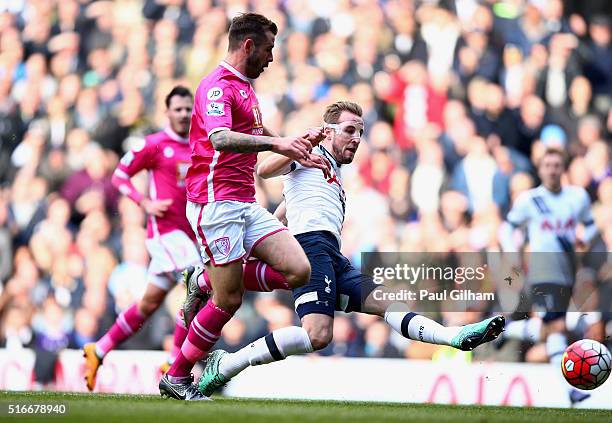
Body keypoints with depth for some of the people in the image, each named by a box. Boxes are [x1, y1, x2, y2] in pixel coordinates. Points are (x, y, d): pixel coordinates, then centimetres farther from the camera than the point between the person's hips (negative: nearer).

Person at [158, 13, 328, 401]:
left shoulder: (245, 88, 21)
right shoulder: (218, 86, -11)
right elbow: (220, 138, -31)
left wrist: (300, 154, 39)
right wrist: (275, 143, -40)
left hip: (246, 205, 9)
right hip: (217, 203, -9)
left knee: (298, 271, -7)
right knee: (229, 301, -8)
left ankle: (211, 280, 9)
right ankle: (177, 378, 8)